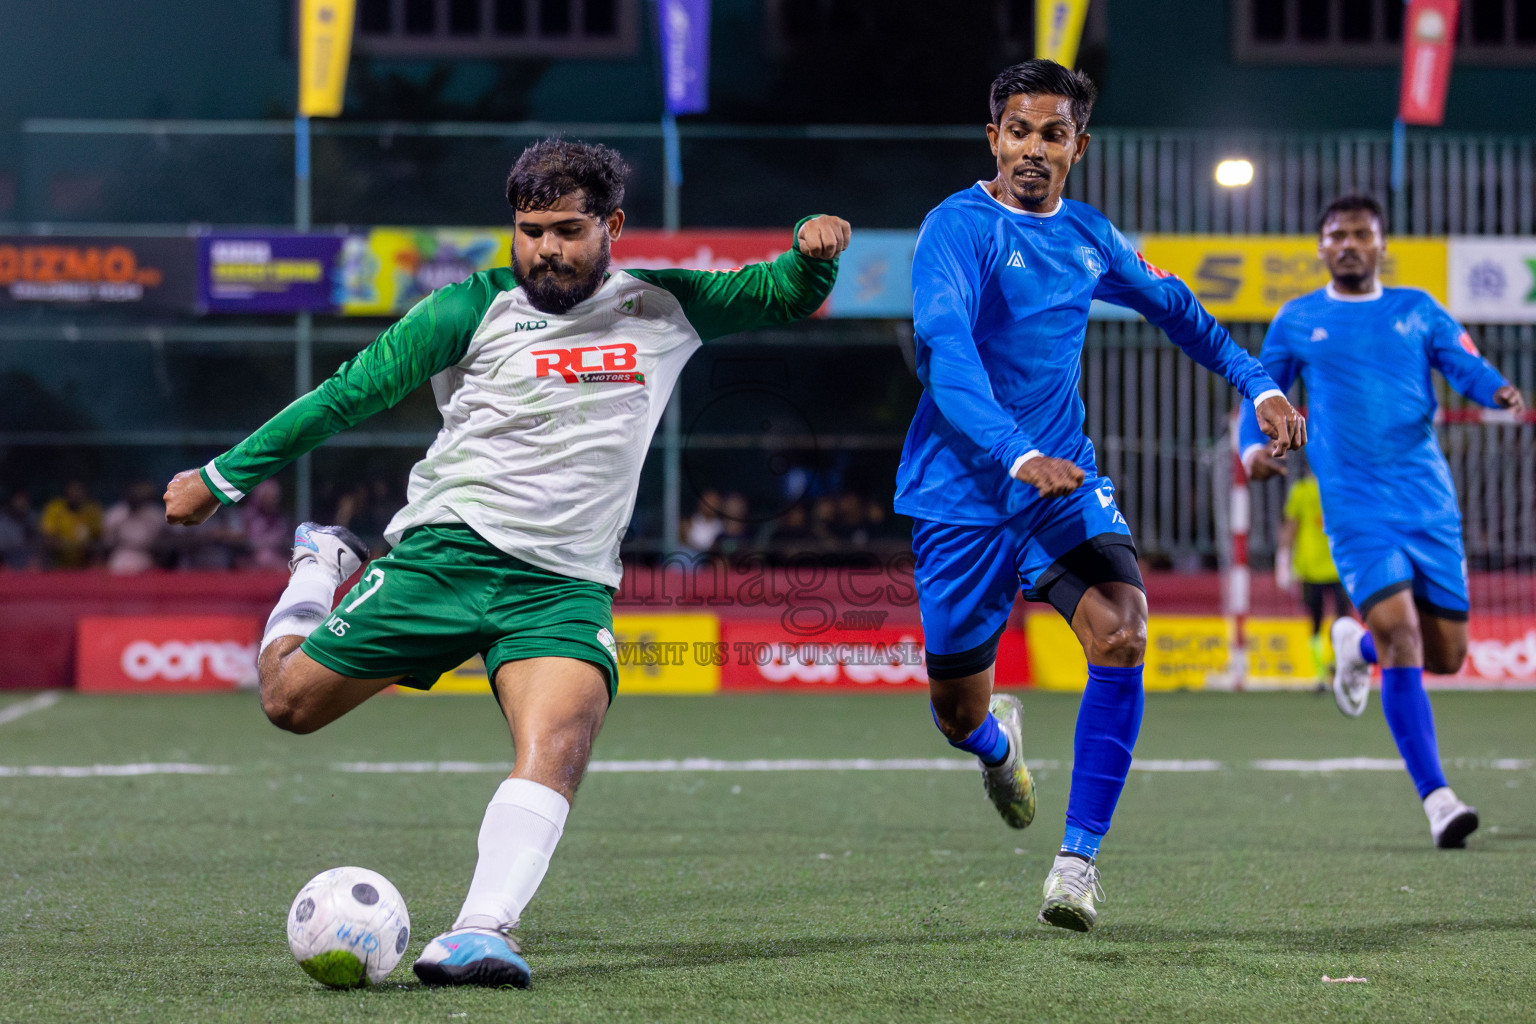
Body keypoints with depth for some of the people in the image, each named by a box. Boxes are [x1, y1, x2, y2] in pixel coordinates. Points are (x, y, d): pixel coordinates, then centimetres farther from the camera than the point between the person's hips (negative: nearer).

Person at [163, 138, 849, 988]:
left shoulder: (663, 308, 12)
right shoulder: (475, 308, 2)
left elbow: (784, 297, 23)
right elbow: (351, 391, 5)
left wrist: (813, 254, -2)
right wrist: (223, 477, 7)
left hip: (565, 587, 1)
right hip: (444, 554, 0)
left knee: (559, 742, -27)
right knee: (291, 700, 4)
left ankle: (480, 932, -37)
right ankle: (321, 570, 36)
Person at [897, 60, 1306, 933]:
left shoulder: (1088, 236, 8)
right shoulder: (959, 228, -12)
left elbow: (1171, 305, 28)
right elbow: (947, 352, -26)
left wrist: (1260, 384, 24)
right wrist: (1017, 457, -40)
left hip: (1065, 483, 4)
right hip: (964, 494, -4)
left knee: (1122, 633, -23)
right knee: (959, 711, 5)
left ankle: (1079, 861, -17)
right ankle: (1000, 743, 46)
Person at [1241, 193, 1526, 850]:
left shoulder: (1417, 310, 12)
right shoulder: (1297, 321, 10)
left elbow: (1465, 366, 2)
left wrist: (1498, 391, -20)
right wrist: (1253, 445, -3)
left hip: (1430, 501, 3)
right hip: (1357, 509, -2)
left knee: (1446, 654, 4)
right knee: (1402, 637, -19)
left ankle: (1357, 644, 38)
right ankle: (1437, 800, -18)